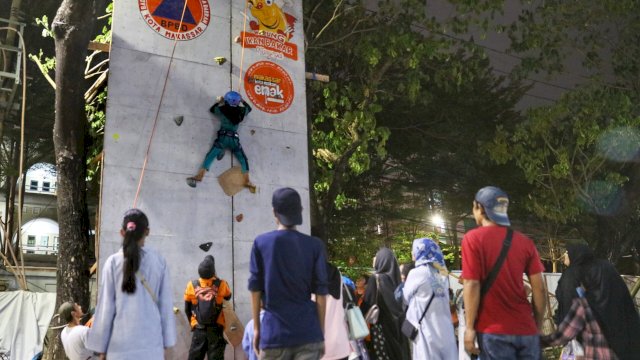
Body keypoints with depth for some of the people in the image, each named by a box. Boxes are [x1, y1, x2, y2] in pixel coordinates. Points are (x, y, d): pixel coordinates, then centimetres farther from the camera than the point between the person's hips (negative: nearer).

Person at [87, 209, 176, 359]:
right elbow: (166, 304, 4)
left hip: (121, 341, -1)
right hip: (151, 340, 1)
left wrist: (101, 345, 7)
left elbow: (105, 306, -1)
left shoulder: (113, 262, -3)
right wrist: (167, 339, 12)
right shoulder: (159, 261, 0)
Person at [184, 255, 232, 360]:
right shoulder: (221, 285, -10)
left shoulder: (192, 286, -6)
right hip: (216, 329, -1)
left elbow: (187, 309, 4)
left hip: (198, 329, 1)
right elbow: (228, 297, 13)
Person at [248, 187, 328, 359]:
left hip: (274, 332, 0)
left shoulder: (261, 243, 1)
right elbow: (321, 291, 1)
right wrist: (321, 332, 8)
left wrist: (256, 328, 10)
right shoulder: (315, 245, 1)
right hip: (308, 332, 0)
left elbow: (255, 288, 2)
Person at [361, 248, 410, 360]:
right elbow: (400, 302, 12)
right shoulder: (394, 278, 5)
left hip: (381, 324, -7)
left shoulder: (376, 279, -14)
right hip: (396, 324, 7)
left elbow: (367, 303, -13)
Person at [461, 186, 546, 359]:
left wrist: (469, 327, -5)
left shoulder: (473, 238, -4)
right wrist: (538, 326, 14)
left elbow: (472, 285, -10)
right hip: (526, 328, 4)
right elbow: (539, 288, 5)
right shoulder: (524, 241, 7)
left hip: (494, 330, -4)